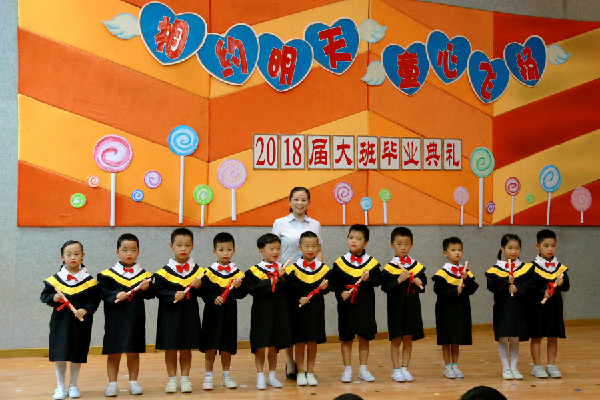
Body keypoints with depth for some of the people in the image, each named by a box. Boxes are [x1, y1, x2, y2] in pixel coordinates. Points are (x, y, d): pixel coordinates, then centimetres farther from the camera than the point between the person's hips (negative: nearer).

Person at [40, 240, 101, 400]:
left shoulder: (88, 280, 0)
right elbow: (44, 295, 9)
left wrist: (85, 310, -15)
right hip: (60, 321, 0)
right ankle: (60, 387, 13)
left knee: (77, 356, 6)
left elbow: (95, 300, 1)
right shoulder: (55, 279, 2)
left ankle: (73, 386, 21)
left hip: (80, 323, 0)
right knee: (59, 355, -1)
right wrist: (53, 298, -12)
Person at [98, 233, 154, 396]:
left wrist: (146, 289, -19)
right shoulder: (108, 274, 0)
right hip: (115, 318, -2)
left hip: (136, 318, 2)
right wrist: (116, 295, -21)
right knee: (113, 352, 3)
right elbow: (103, 293, -5)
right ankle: (112, 383, 13)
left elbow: (151, 294, 0)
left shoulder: (144, 274, 5)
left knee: (134, 352, 10)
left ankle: (133, 382, 20)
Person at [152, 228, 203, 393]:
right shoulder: (165, 271, -3)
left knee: (186, 348, 8)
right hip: (170, 314, -2)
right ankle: (172, 378, 16)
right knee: (170, 348, 3)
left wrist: (199, 286, -12)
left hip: (190, 314, 2)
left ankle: (185, 378, 19)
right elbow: (158, 290, -6)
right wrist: (173, 295, -18)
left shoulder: (197, 270, 5)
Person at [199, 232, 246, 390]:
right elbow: (203, 292, -4)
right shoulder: (209, 272, -1)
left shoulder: (237, 273, 4)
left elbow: (242, 294, -1)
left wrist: (238, 287, -21)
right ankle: (209, 376, 12)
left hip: (229, 313, 2)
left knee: (227, 347, 8)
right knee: (210, 347, -1)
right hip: (212, 312, -2)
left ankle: (226, 375, 22)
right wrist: (213, 299, -20)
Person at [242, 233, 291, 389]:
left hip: (279, 312, 3)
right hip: (262, 312, -3)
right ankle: (260, 377, 13)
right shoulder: (254, 270, -5)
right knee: (260, 346, 2)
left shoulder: (283, 269, 8)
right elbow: (252, 288, -19)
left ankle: (272, 376, 22)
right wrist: (270, 282, -19)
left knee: (274, 346, 11)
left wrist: (282, 277, -14)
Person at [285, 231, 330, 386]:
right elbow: (289, 289, -3)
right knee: (299, 341, 3)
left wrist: (324, 287, -18)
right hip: (299, 309, -2)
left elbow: (327, 288, 3)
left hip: (316, 309, 2)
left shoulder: (323, 268, 4)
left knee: (313, 341, 6)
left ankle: (310, 372, 17)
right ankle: (300, 372, 15)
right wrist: (299, 299, -15)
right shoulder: (293, 268, -2)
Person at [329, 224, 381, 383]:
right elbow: (333, 282, 1)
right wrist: (341, 292, -13)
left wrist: (369, 279, -18)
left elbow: (378, 280, 0)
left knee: (364, 337, 8)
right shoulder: (340, 262, 0)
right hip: (347, 304, -1)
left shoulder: (371, 262, 2)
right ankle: (347, 370, 15)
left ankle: (363, 370, 19)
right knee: (346, 338, 5)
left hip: (365, 304, 1)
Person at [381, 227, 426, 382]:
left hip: (412, 307, 3)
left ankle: (405, 368, 16)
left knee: (408, 339, 8)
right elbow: (385, 286, -13)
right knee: (396, 339, 3)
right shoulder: (389, 267, -5)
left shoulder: (416, 265, 6)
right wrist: (399, 280, -23)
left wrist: (419, 283, -11)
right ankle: (396, 370, 12)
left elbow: (423, 284, 10)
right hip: (396, 307, -3)